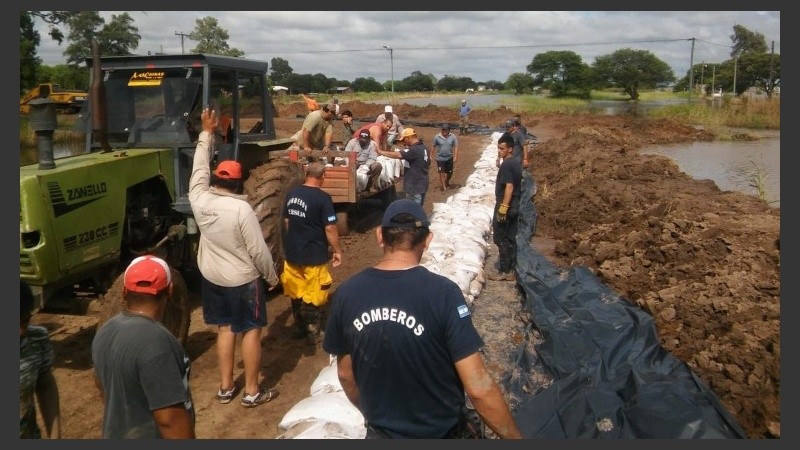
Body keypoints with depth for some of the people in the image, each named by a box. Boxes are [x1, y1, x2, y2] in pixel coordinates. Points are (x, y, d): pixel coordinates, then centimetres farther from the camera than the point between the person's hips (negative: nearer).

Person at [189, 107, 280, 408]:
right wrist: (272, 276, -5)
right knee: (251, 331, 6)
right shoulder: (242, 210, -23)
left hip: (211, 277, 6)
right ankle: (252, 392, 12)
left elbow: (199, 169, 6)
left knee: (225, 328, 16)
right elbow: (258, 250, -20)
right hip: (243, 280, -6)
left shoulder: (200, 200, -9)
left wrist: (207, 133, 13)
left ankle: (225, 388, 24)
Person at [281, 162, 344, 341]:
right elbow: (330, 228, -18)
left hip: (292, 252, 6)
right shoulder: (322, 197, -17)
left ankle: (299, 327, 30)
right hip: (314, 255, -6)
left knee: (296, 292, 18)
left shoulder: (292, 194, 2)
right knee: (313, 295, 9)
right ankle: (313, 329, 19)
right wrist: (337, 251, -7)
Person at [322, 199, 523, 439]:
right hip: (440, 432, -2)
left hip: (381, 432, 2)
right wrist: (515, 437, -10)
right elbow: (478, 388, -24)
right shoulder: (443, 293, -24)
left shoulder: (346, 293, -12)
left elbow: (345, 374, 1)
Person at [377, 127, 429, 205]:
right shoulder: (423, 148, 11)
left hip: (414, 186, -10)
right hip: (422, 185, 10)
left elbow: (398, 155, -31)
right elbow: (428, 165, 21)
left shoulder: (414, 150, -20)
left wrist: (381, 152, -22)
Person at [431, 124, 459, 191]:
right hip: (440, 158, -2)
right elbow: (434, 147, 2)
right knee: (442, 173, -6)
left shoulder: (453, 137, -6)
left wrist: (455, 156, -11)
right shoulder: (437, 137, -7)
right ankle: (443, 186, 4)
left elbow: (456, 147, -4)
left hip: (449, 158, 2)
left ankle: (447, 182, 38)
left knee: (449, 173, 11)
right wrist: (433, 156, 3)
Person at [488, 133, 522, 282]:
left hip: (505, 207, -9)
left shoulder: (506, 165, -18)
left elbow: (509, 186, -24)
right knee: (511, 239, 11)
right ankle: (511, 271, 16)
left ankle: (504, 271, 3)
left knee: (501, 239, -2)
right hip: (514, 207, 9)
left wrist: (503, 207, -23)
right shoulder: (516, 163, 12)